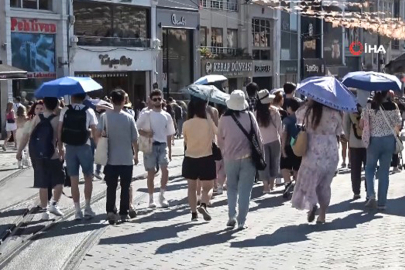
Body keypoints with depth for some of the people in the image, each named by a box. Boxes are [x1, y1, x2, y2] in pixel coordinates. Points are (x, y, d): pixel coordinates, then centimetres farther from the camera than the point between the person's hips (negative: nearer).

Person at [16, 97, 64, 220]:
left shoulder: (36, 118, 1)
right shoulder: (56, 119, -7)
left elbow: (27, 135, -3)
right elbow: (59, 138, -10)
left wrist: (19, 150, 2)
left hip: (37, 155, 3)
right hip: (52, 155, -3)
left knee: (42, 183, 9)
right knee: (59, 180, 13)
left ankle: (44, 210, 11)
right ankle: (53, 204, 1)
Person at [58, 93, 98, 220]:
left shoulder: (65, 111, 1)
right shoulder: (89, 111, -3)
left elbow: (59, 130, -1)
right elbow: (94, 131, -7)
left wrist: (60, 147, 7)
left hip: (69, 147, 1)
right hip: (84, 147, -1)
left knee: (74, 180, 6)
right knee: (88, 177, 13)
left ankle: (77, 210, 7)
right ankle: (87, 207, 9)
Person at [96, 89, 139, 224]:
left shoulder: (105, 116, -6)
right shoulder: (129, 118, -5)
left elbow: (98, 134, -10)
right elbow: (134, 139, -2)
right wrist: (136, 154, 12)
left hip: (111, 158, 0)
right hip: (127, 158, 0)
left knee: (111, 187, 8)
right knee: (125, 187, 10)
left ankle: (110, 211, -2)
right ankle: (124, 213, 13)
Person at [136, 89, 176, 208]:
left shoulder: (167, 116, 9)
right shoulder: (146, 115, 0)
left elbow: (169, 135, 13)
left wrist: (169, 151, 11)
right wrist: (145, 134, -18)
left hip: (163, 145, 2)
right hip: (150, 146, -2)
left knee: (165, 169, -15)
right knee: (151, 173, 4)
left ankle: (162, 196, 1)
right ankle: (151, 199, 14)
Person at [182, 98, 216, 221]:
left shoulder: (186, 124, -7)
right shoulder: (209, 122, -11)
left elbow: (185, 141, 5)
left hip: (190, 158, 2)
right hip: (206, 158, -1)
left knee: (192, 187, 14)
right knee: (208, 187, 9)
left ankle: (194, 213, 12)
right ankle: (203, 205, -17)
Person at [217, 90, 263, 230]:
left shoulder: (224, 119, -5)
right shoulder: (249, 116, -7)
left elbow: (220, 140, 5)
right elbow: (258, 137, -2)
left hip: (230, 159, 1)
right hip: (248, 158, -1)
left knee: (232, 188, 18)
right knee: (245, 190, 5)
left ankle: (232, 215, 4)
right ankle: (241, 221, 3)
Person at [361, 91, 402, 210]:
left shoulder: (370, 106, -10)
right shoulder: (393, 106, -5)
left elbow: (362, 123, -6)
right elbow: (398, 125, 2)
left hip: (374, 140, -1)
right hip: (389, 140, 1)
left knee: (370, 168, 16)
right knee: (384, 171, 9)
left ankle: (371, 194, -4)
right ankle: (382, 202, 9)